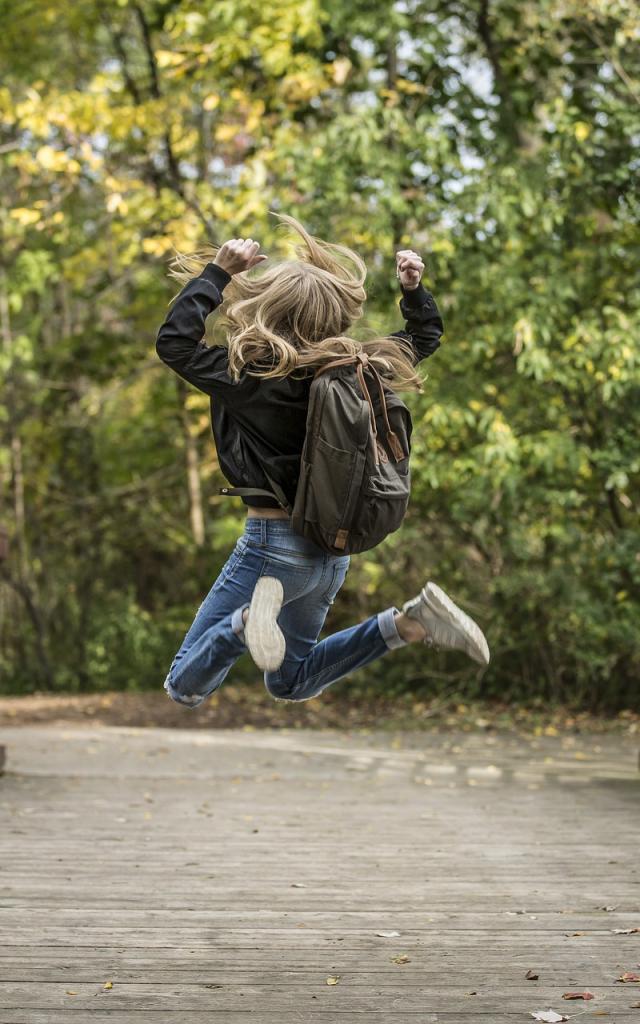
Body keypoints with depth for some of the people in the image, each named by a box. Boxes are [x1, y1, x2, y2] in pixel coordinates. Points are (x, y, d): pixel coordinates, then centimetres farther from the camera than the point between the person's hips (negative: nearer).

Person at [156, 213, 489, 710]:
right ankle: (410, 622, 7)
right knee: (290, 683, 26)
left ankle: (252, 618, -29)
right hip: (334, 547, 7)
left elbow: (174, 340, -14)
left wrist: (217, 271, -11)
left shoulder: (256, 375, -18)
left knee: (184, 688, -1)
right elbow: (425, 337, 18)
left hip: (275, 543, -7)